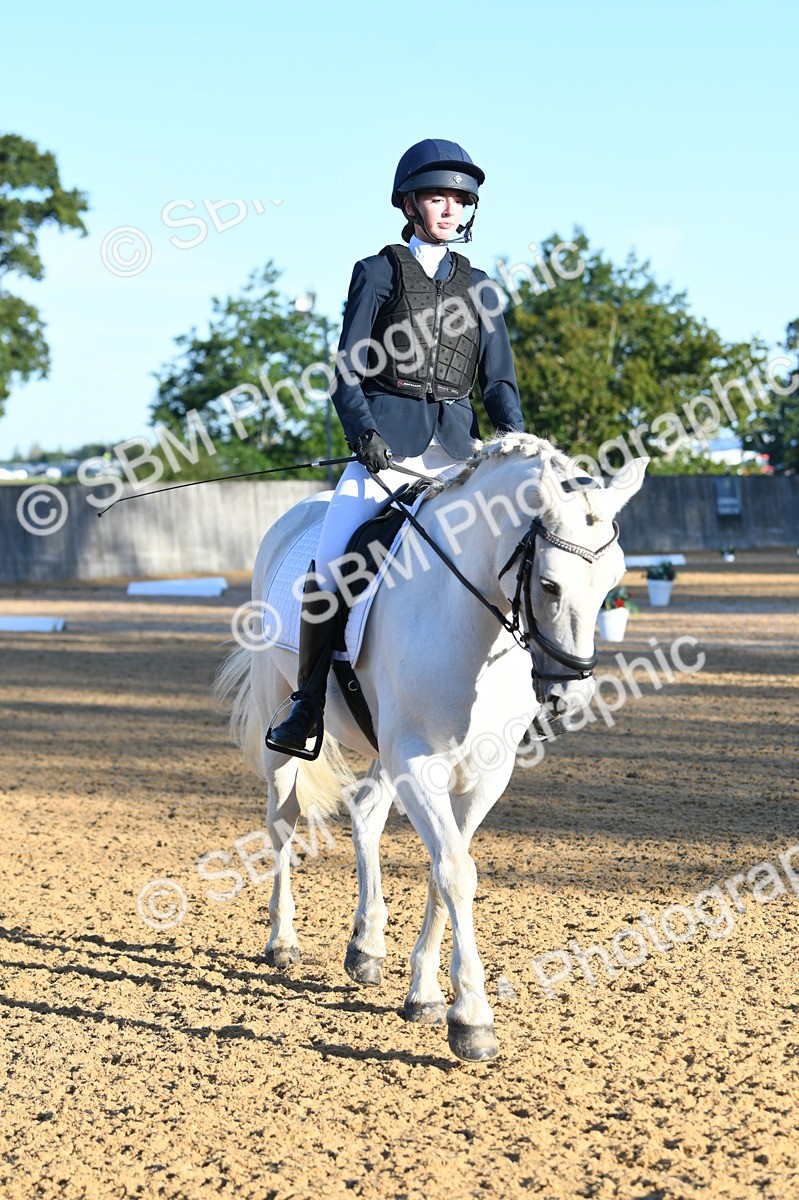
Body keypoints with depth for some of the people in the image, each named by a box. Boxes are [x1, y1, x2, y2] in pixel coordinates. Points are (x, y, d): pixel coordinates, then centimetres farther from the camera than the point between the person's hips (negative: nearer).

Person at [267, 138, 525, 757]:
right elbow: (348, 372, 1)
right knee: (330, 563, -18)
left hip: (458, 444, 3)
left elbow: (500, 381, 13)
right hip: (387, 438, -3)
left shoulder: (480, 288, 17)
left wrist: (517, 441, -5)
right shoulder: (379, 272, 8)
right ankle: (308, 703, -6)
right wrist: (364, 432, -15)